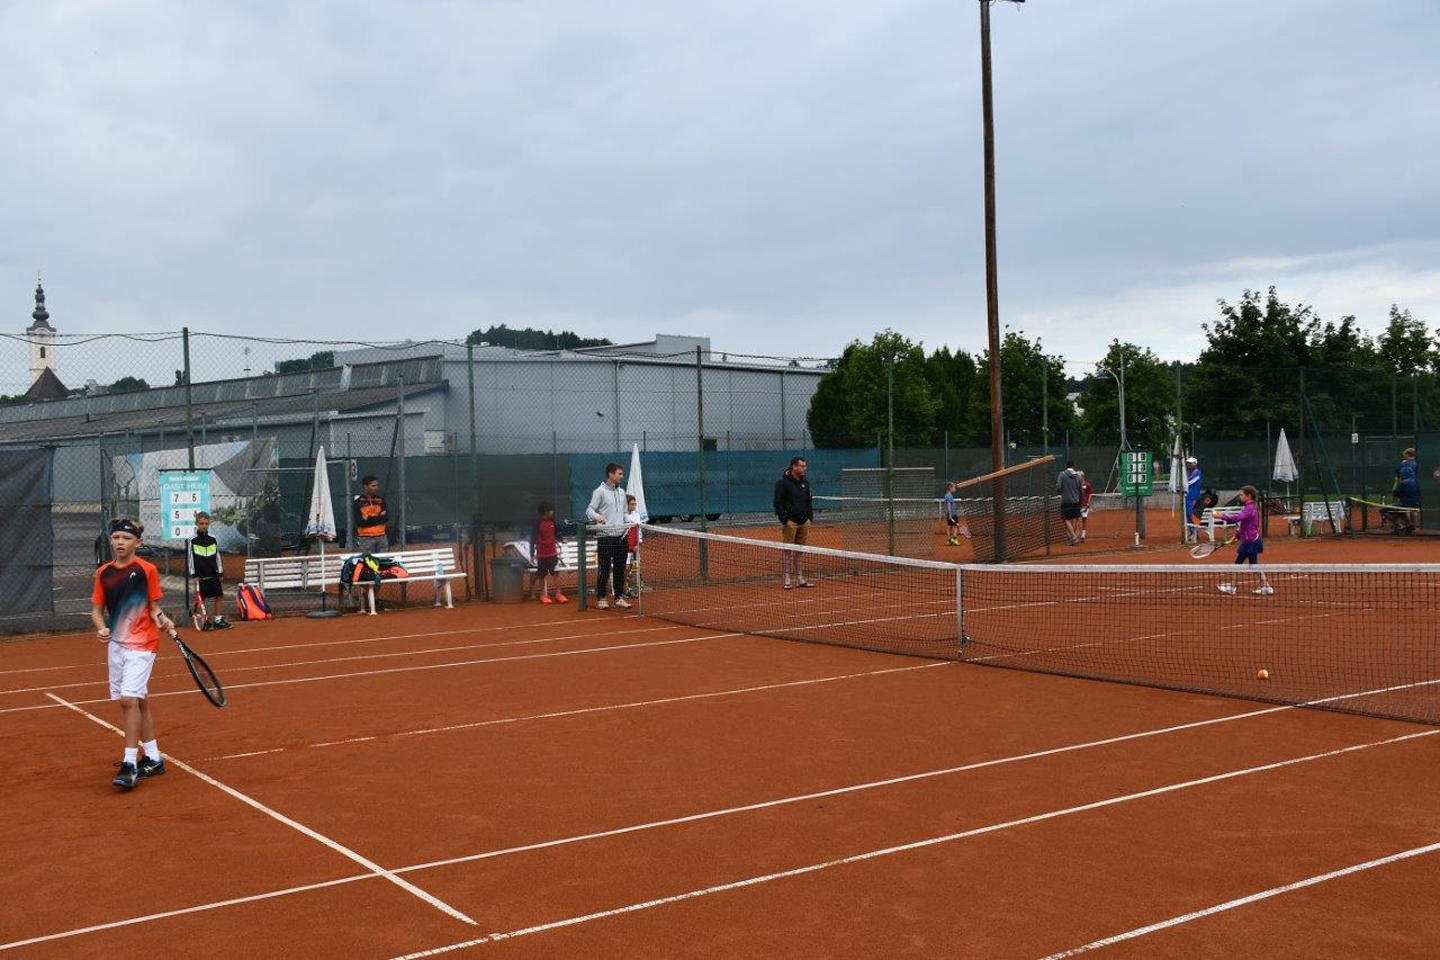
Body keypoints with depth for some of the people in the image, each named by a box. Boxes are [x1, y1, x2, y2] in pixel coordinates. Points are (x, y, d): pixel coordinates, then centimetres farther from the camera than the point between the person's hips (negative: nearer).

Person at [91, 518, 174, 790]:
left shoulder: (147, 570, -5)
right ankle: (153, 758, 23)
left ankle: (130, 764, -11)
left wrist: (161, 620, -20)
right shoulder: (103, 573, 6)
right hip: (115, 644, 5)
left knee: (129, 699, -15)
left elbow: (154, 607, 0)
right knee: (139, 702, 12)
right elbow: (97, 610, 10)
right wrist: (101, 629, -10)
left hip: (141, 644, -5)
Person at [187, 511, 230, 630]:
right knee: (202, 598, -2)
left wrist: (220, 573, 12)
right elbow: (190, 558, -5)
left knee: (218, 596, 4)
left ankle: (218, 620, 13)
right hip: (201, 575, -4)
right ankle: (206, 621, 4)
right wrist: (194, 575, -9)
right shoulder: (193, 540, -4)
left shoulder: (212, 540, 8)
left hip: (213, 574, 4)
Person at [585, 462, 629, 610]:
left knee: (620, 568, 7)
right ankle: (601, 599, 7)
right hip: (605, 536, -6)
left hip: (620, 536, 6)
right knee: (605, 569, -2)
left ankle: (619, 597, 14)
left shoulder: (621, 492, 15)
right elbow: (589, 510, -8)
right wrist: (598, 517, -28)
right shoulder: (600, 491, -5)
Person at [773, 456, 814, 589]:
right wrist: (784, 519, -15)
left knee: (801, 550, 8)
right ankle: (786, 579, 1)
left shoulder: (805, 483, 14)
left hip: (804, 522, 6)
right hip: (790, 522, -6)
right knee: (787, 550, -3)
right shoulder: (783, 482, -7)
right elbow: (778, 502, -9)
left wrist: (810, 516, 12)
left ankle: (800, 578, 13)